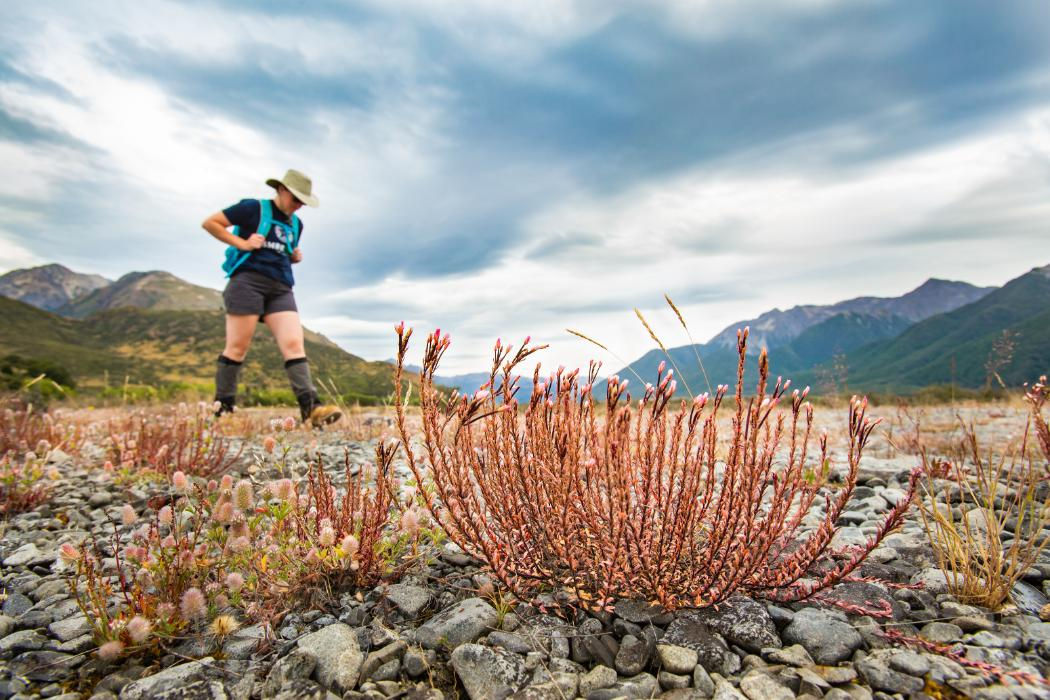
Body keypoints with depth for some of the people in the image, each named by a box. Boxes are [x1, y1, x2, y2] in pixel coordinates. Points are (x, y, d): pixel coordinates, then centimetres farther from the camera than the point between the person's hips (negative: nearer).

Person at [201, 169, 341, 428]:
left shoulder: (296, 224, 22)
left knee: (294, 344, -12)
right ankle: (222, 408, 8)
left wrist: (296, 256, 15)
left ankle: (311, 407, -23)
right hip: (248, 280, -5)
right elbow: (209, 223, 2)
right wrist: (241, 243, -8)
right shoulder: (253, 208, 4)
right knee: (237, 347, -3)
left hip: (281, 289, 5)